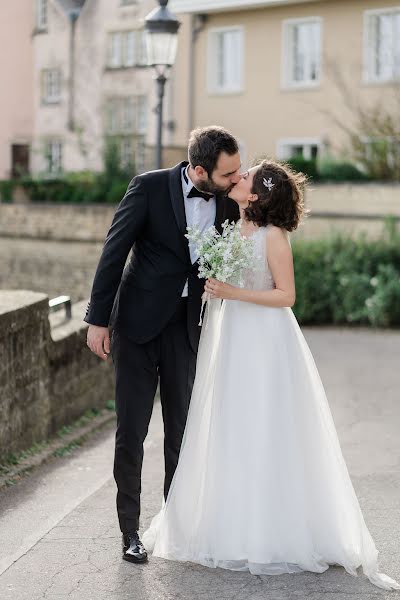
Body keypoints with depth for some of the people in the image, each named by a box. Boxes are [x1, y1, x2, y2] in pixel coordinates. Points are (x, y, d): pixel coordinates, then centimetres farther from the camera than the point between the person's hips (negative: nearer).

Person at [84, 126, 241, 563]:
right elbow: (113, 252, -10)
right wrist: (97, 320, -11)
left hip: (188, 329, 4)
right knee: (131, 431, 1)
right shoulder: (150, 187, -13)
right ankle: (130, 531, 12)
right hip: (137, 325, -4)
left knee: (182, 430, 10)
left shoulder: (229, 204, -1)